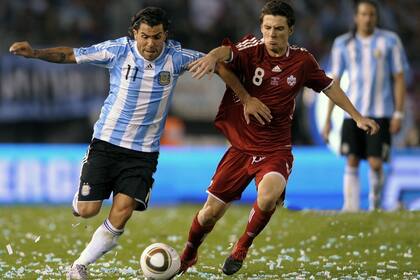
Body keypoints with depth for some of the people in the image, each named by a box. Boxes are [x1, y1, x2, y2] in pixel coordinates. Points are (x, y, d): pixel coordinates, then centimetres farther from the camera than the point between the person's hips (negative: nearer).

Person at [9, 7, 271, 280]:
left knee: (122, 213, -13)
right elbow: (70, 55, -7)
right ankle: (84, 196, 31)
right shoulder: (118, 50, -10)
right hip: (107, 142, -1)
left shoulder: (176, 57, -7)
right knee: (87, 210, -7)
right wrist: (35, 53, -20)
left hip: (144, 152, 1)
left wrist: (247, 99, 6)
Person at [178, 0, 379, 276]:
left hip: (276, 149, 0)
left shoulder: (302, 60, -2)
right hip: (240, 147, 0)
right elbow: (228, 52, -31)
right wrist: (213, 57, -54)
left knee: (268, 196, -31)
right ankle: (187, 257, 34)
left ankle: (241, 249, -3)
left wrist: (357, 116, 16)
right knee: (212, 210, 3)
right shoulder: (252, 48, -9)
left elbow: (329, 86, 15)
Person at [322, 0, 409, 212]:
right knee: (351, 161, -6)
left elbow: (399, 79, 3)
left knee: (375, 163, -7)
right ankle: (350, 208, -4)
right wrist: (328, 119, 5)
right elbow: (334, 82, 9)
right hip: (353, 112, 2)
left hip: (380, 113, -2)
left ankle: (375, 202, 17)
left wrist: (398, 114, -4)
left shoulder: (390, 41, 2)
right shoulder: (343, 44, 6)